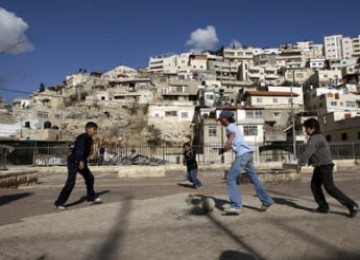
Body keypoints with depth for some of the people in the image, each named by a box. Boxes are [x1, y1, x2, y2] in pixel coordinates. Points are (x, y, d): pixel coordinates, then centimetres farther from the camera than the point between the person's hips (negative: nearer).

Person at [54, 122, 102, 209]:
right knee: (70, 182, -13)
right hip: (73, 162, -10)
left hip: (81, 162, 10)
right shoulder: (83, 137, -17)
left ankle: (91, 198, 26)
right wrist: (81, 161, -42)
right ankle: (59, 202, -2)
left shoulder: (89, 139, 11)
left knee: (90, 178, 13)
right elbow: (79, 149, -32)